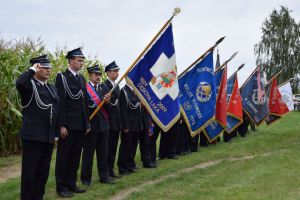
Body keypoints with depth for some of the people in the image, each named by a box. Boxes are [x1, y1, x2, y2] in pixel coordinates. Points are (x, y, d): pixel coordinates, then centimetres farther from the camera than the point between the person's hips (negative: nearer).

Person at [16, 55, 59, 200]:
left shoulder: (52, 88, 17)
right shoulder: (29, 84, -4)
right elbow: (19, 83, -29)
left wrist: (56, 133, 17)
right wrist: (32, 69, -15)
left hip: (48, 137, 7)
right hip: (32, 135, -7)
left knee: (43, 172, 13)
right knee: (29, 171, -2)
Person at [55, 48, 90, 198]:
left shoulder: (82, 78, 14)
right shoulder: (61, 77, -7)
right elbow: (60, 102, -13)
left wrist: (87, 123, 12)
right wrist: (62, 125, -17)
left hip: (81, 125, 7)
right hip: (68, 124, -7)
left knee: (75, 156, 12)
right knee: (63, 156, 3)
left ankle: (71, 184, 21)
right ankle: (61, 187, 10)